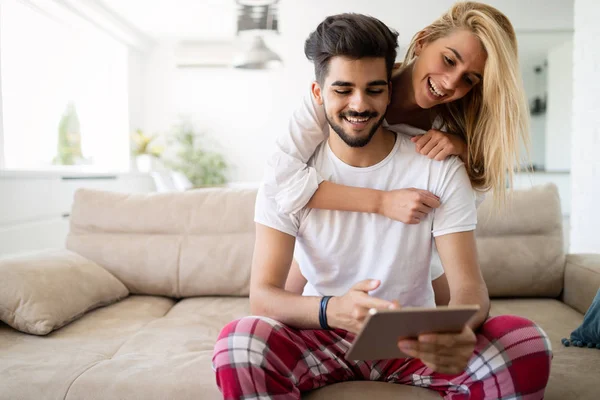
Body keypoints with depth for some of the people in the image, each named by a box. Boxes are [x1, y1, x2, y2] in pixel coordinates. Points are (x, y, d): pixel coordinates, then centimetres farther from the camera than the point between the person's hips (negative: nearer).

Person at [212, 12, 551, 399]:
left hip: (416, 340, 1)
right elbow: (262, 294, -16)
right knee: (238, 343, -31)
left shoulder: (440, 167, -8)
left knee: (528, 346, -26)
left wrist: (458, 331, -39)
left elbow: (468, 284, -13)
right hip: (325, 336, 0)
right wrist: (333, 309, -39)